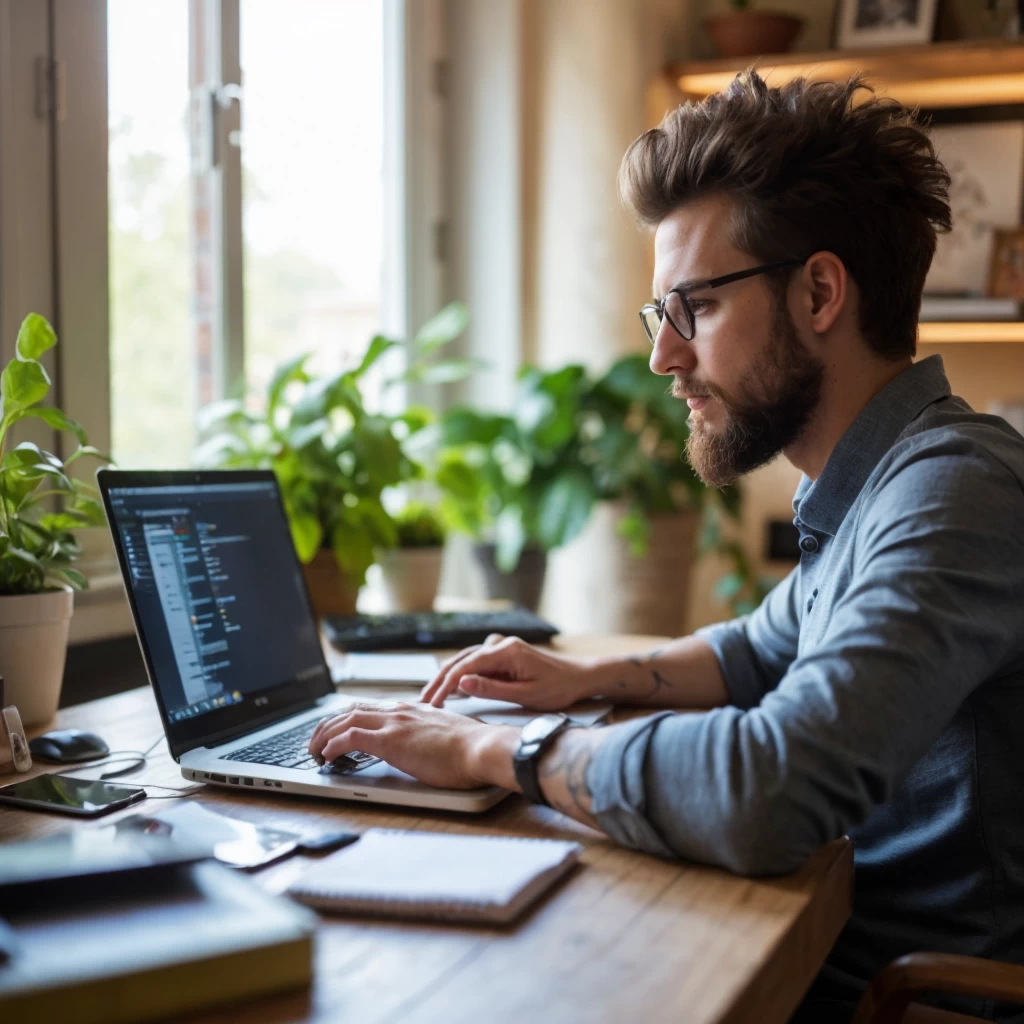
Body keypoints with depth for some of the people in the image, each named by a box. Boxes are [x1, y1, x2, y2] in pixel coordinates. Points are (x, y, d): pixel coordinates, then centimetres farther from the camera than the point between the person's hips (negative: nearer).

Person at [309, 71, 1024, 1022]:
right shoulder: (863, 491, 6)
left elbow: (770, 792, -38)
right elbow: (763, 649, 24)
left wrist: (496, 748, -23)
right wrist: (591, 678, 8)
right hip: (835, 941, 8)